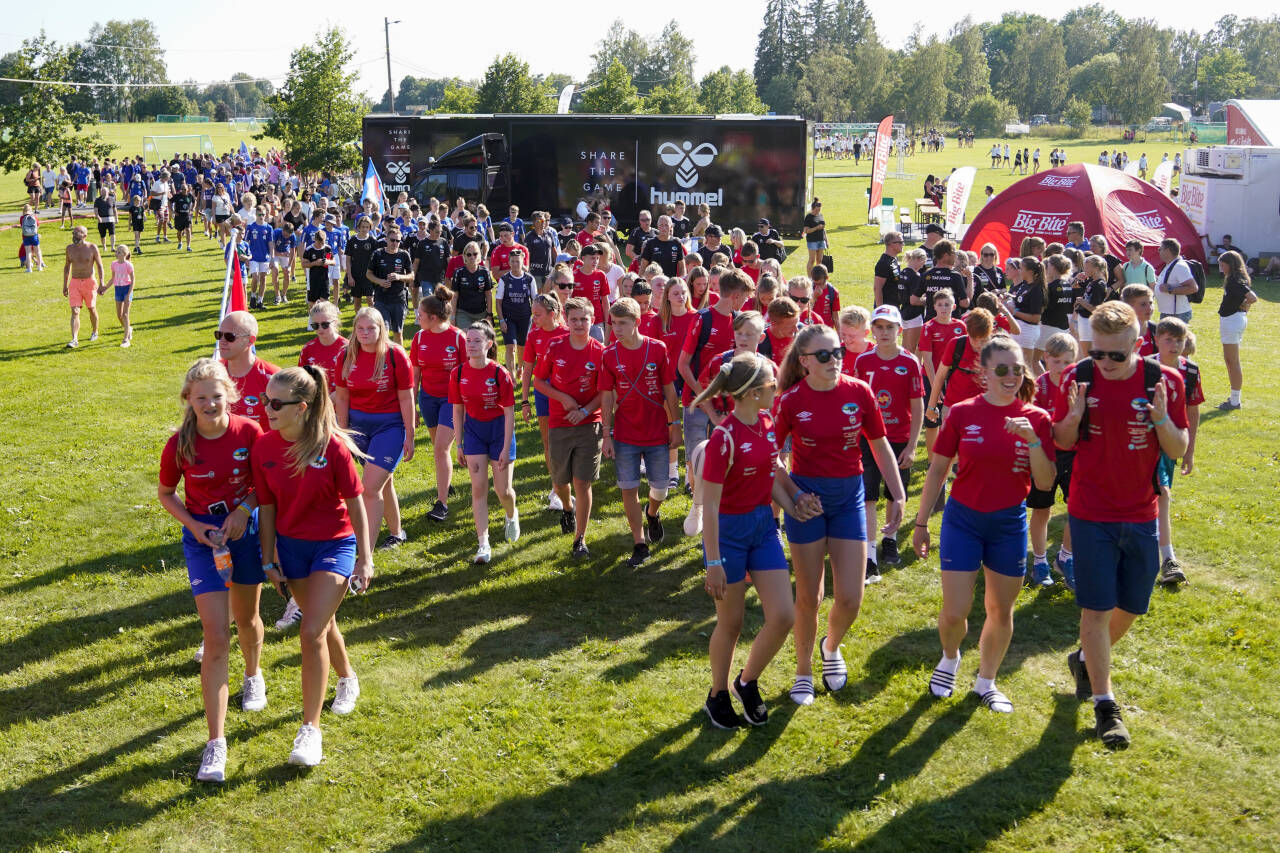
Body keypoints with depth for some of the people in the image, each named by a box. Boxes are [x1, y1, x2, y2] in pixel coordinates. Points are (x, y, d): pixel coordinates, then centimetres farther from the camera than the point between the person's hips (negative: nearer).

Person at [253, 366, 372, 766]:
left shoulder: (332, 446, -20)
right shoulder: (263, 448, -9)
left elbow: (355, 504, -11)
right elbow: (267, 508, 0)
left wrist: (365, 559, -8)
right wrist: (268, 561, 3)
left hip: (334, 545, -4)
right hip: (291, 545, 4)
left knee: (311, 632, -14)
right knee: (322, 624, 21)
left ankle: (310, 728, -4)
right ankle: (347, 678, 51)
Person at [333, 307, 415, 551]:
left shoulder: (395, 355, -11)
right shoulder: (347, 356, -1)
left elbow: (406, 398, -7)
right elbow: (342, 398, 7)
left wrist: (409, 437, -6)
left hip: (389, 425, -4)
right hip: (359, 425, 5)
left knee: (370, 487, -14)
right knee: (383, 482, 19)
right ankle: (396, 532, 40)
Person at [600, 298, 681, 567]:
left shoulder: (657, 349, -6)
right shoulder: (609, 355, -4)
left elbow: (669, 390, 0)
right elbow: (607, 396, 0)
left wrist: (675, 426, 1)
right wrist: (607, 435, -2)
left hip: (657, 433, 0)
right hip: (625, 436, 1)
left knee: (660, 486, 7)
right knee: (628, 489, 1)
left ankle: (652, 513, 42)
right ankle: (639, 544, 15)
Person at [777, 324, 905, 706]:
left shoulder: (859, 392, -7)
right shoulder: (791, 400, -11)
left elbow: (880, 446, 4)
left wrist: (898, 496, 3)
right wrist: (788, 497, -13)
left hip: (849, 496, 2)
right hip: (806, 496, -2)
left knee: (850, 599, 0)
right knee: (808, 596, 6)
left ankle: (831, 646, 34)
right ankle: (803, 670, 29)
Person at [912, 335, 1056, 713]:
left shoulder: (1037, 419, -4)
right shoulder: (963, 413, -7)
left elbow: (1045, 483, -7)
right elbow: (937, 470, 1)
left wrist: (1033, 440, -22)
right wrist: (921, 523, 3)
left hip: (1010, 523, 2)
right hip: (963, 519, -2)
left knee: (1001, 610, 12)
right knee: (954, 611, -3)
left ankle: (986, 681, 34)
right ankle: (949, 659, 31)